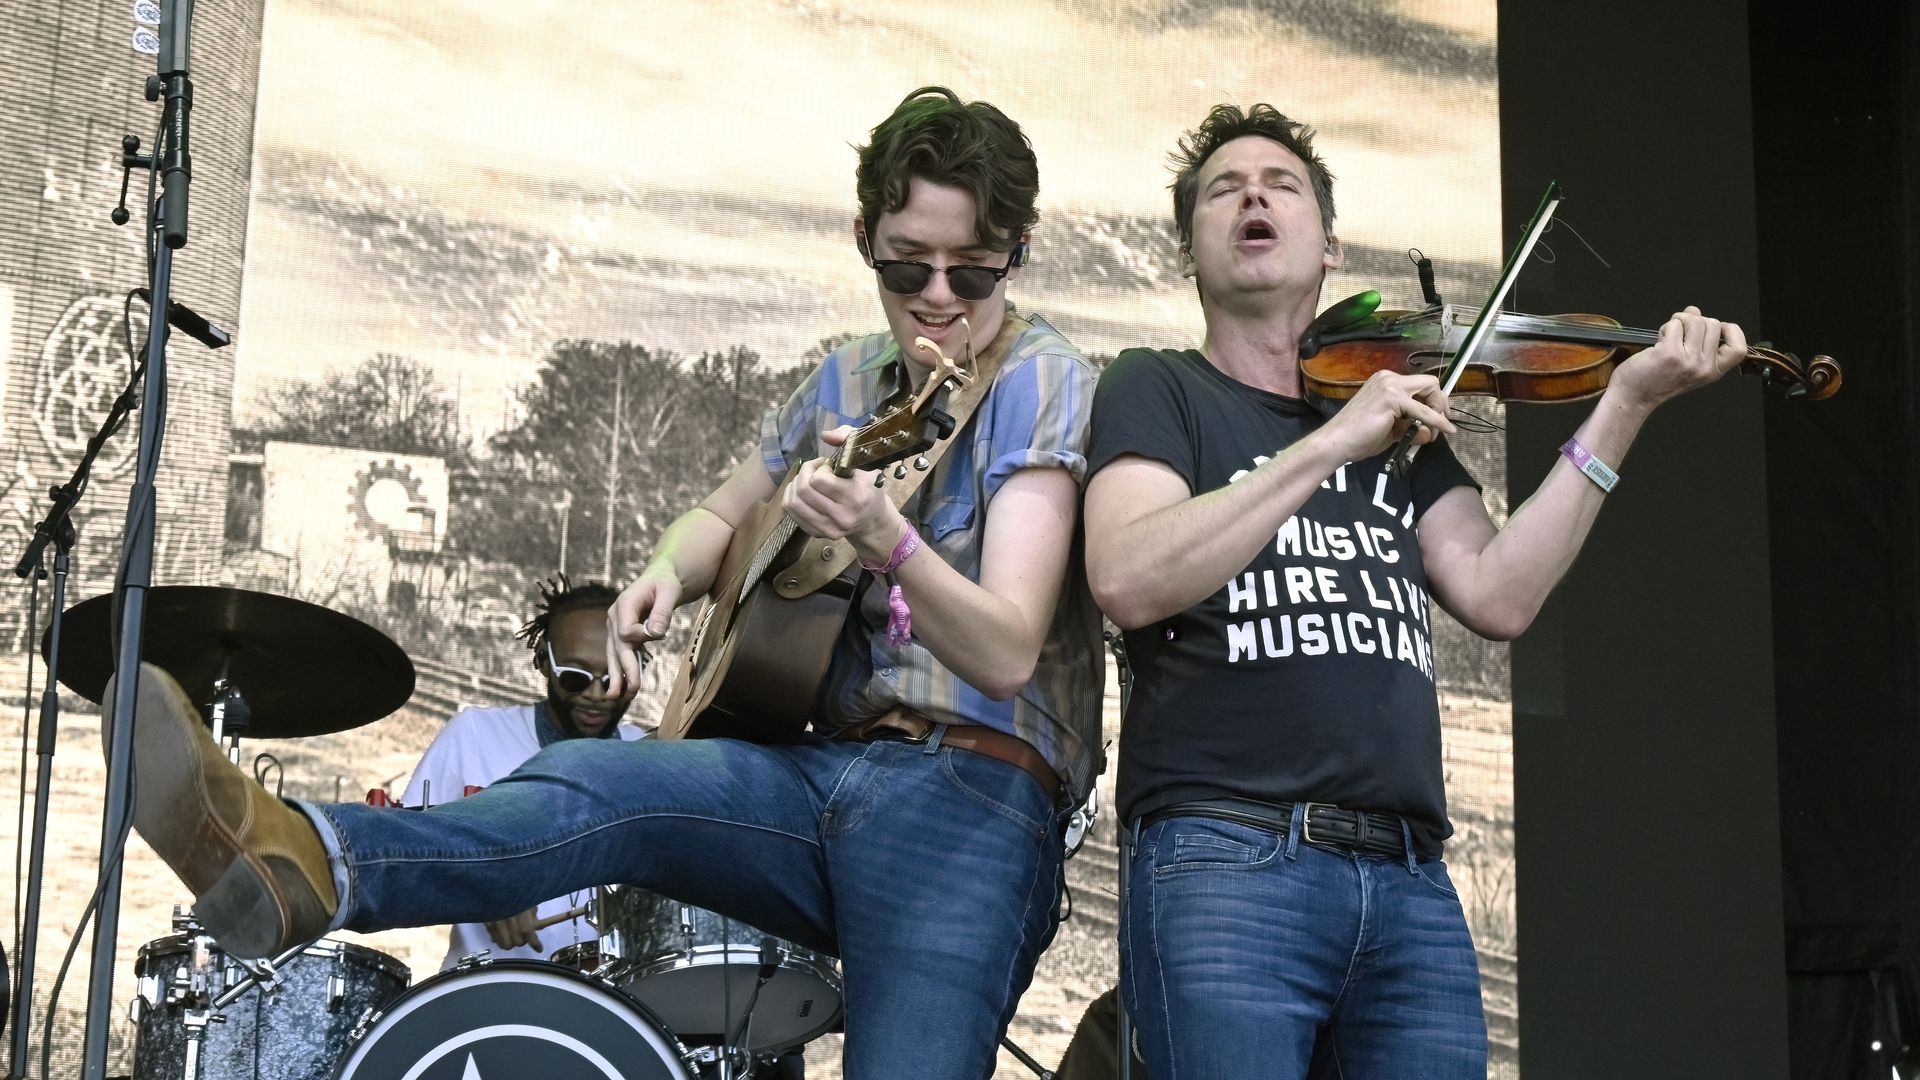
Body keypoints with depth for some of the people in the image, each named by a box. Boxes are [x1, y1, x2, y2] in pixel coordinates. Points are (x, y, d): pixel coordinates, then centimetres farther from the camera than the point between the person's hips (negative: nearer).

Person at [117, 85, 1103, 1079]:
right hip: (823, 766, 5)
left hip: (970, 799, -5)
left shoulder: (1045, 385, -4)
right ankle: (296, 864, -45)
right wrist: (667, 573, 3)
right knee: (585, 785, -22)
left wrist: (886, 542, -34)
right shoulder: (846, 381, 16)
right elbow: (722, 516, 28)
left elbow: (1007, 653, -15)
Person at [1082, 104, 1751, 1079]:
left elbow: (1497, 596, 4)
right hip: (1225, 862, -4)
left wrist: (1623, 406, 2)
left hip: (1410, 887, 4)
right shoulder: (1158, 389, 8)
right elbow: (1128, 581, -12)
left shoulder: (1402, 418, 21)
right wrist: (1329, 446, -15)